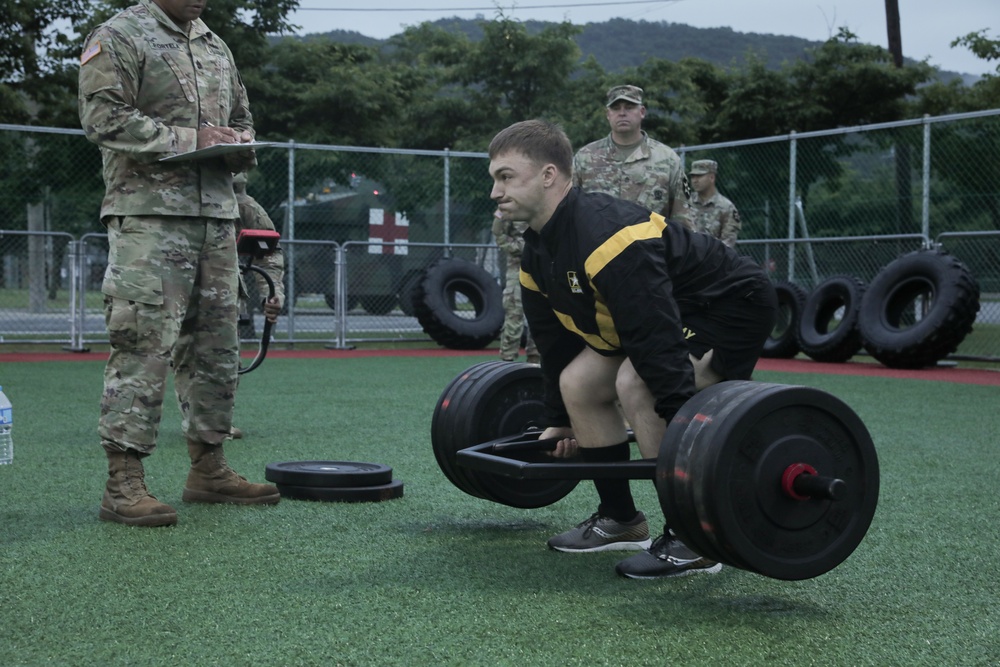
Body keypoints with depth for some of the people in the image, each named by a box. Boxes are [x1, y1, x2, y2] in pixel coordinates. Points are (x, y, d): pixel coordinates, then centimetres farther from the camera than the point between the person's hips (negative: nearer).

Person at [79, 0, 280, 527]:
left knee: (215, 346, 10)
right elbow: (103, 116, -13)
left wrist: (240, 146, 7)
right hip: (149, 213, -8)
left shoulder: (216, 47, 22)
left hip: (217, 213, 8)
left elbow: (241, 118, 31)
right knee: (143, 347, -12)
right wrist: (188, 139, -15)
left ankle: (208, 469, 20)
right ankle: (123, 485, -9)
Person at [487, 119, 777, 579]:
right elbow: (556, 340, 10)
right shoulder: (537, 256, -1)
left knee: (637, 385, -29)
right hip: (672, 310, 10)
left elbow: (657, 339, -38)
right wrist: (557, 422, 16)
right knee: (578, 383, 4)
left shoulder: (607, 235, -33)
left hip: (732, 304, -10)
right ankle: (620, 520, 15)